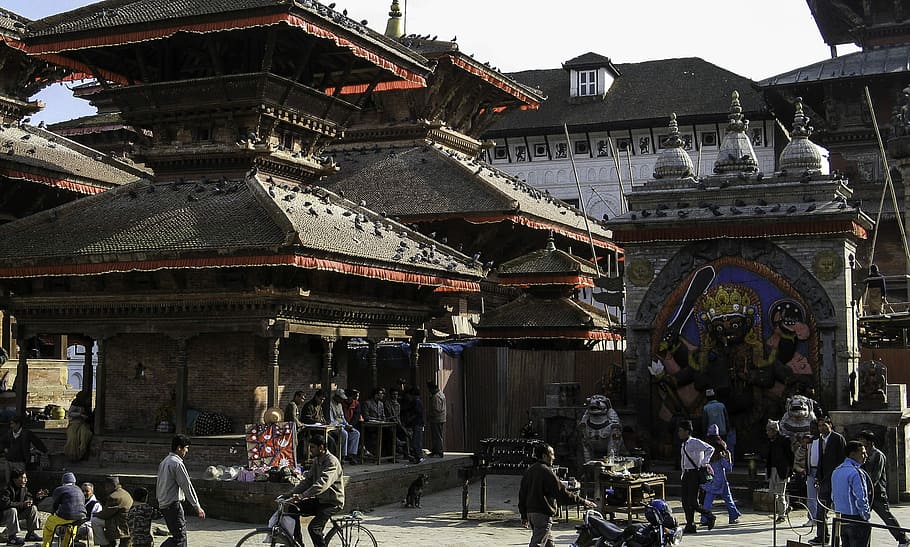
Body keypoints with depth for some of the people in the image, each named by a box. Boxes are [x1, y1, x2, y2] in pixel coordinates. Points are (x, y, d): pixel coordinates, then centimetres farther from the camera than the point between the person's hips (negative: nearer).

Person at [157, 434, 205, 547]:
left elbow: (158, 486, 21)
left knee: (177, 535, 15)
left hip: (163, 504, 10)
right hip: (173, 504, -10)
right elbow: (187, 486, -15)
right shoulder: (177, 463, -15)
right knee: (180, 536, -9)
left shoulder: (164, 462, 15)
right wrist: (197, 507, -12)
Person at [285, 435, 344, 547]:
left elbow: (322, 483, -34)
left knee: (313, 528, -24)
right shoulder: (316, 461, 10)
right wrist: (292, 492, -5)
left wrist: (303, 495, -43)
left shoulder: (332, 462, -19)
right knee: (294, 508, -6)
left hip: (332, 502, -9)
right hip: (319, 500, 9)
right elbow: (307, 480, 10)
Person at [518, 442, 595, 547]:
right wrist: (582, 502, -13)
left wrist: (524, 516, 23)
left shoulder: (529, 471, 13)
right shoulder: (547, 472, -13)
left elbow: (522, 495, 17)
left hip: (530, 512, 9)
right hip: (543, 514, -9)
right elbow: (561, 493, -17)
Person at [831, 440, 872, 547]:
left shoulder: (836, 472, 11)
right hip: (856, 521, -8)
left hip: (840, 518, 8)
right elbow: (861, 499, -20)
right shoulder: (856, 473, -17)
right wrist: (866, 517, -9)